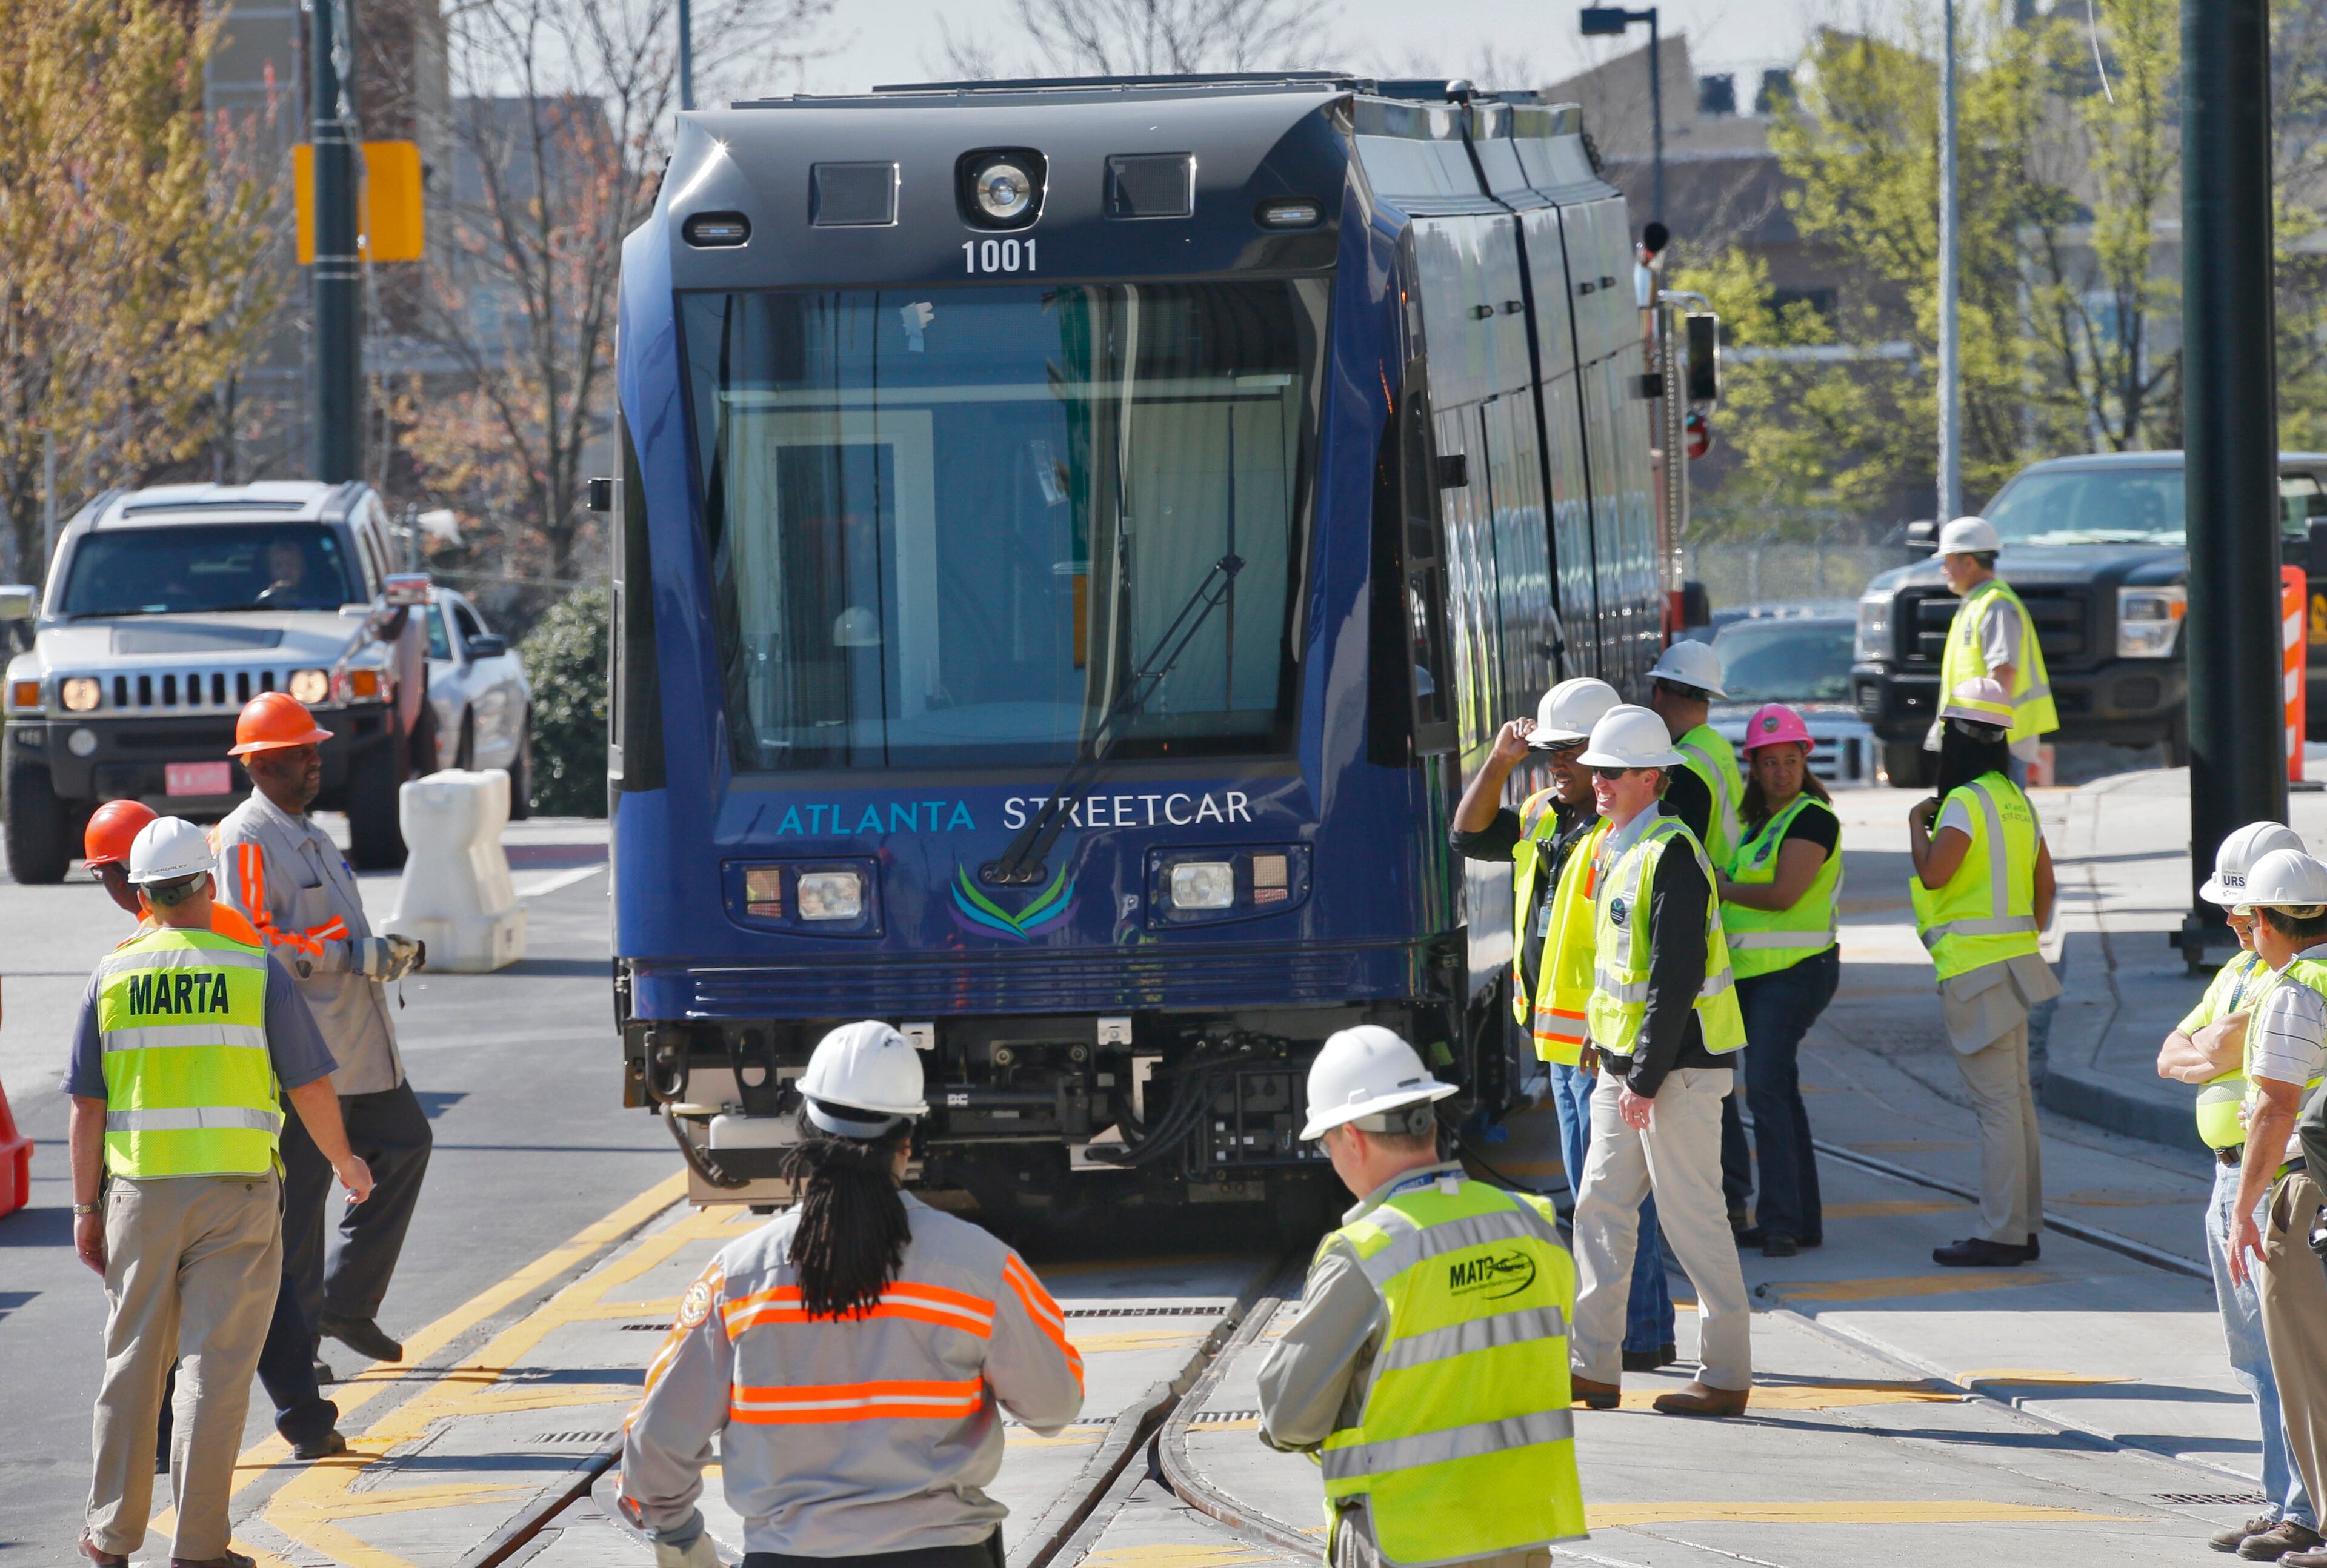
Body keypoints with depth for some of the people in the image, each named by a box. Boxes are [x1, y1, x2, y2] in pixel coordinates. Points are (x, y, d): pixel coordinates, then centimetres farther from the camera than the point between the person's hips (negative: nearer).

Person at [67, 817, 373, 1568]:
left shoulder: (112, 977, 2)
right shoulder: (255, 972, -4)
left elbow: (88, 1107, 2)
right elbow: (310, 1086, -1)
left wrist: (86, 1208, 9)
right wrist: (345, 1162, 16)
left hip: (141, 1194, 2)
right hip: (235, 1194, -2)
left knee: (133, 1362, 13)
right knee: (216, 1366, -1)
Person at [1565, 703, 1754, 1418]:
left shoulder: (1671, 856, -16)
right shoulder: (1614, 849, 13)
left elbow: (1676, 977, -21)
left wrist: (1648, 1079, -21)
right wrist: (1612, 1062, 17)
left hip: (1677, 1066, -10)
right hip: (1622, 1064, 10)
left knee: (1692, 1217, -3)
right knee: (1601, 1207, 9)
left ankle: (1726, 1376, 4)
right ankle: (1591, 1369, 13)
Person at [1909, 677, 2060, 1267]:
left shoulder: (1966, 801, -14)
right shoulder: (2015, 799, 13)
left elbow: (1933, 872, -22)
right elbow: (2044, 882, 18)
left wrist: (1917, 822, -6)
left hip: (1976, 967, -9)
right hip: (2014, 958, 9)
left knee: (1996, 1102, -9)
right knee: (2016, 1098, 12)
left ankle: (2000, 1234, -9)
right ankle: (2024, 1227, 15)